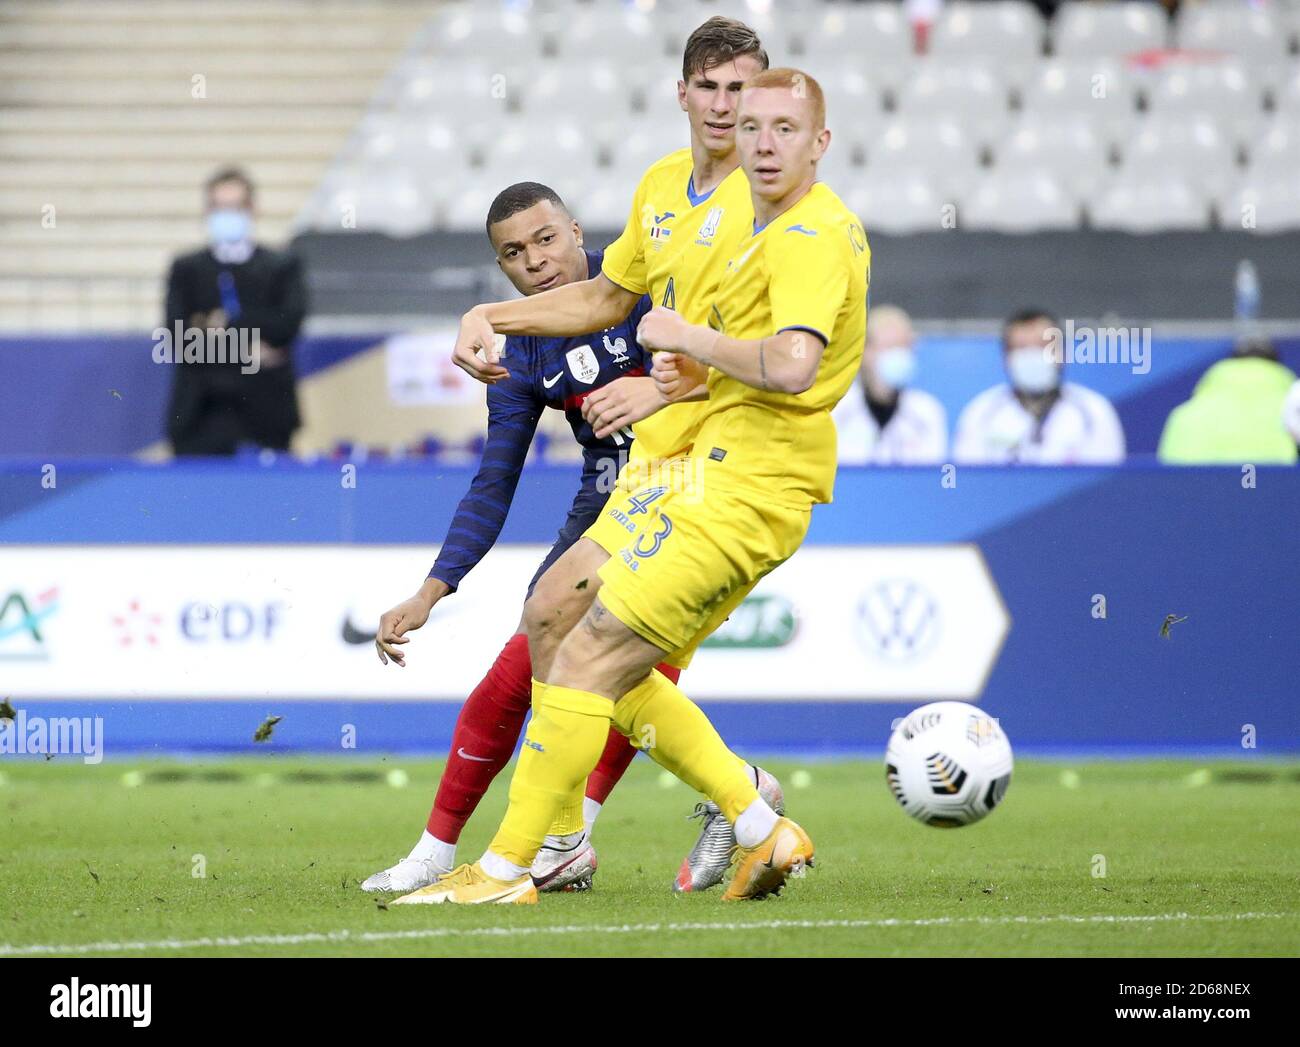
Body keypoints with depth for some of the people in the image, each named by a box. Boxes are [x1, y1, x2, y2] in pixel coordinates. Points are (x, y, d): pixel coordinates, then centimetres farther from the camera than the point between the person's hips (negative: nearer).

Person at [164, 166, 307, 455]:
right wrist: (244, 351, -10)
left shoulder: (283, 267, 10)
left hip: (265, 411, -1)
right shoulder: (186, 269, 12)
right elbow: (177, 332, -2)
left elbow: (289, 323, -6)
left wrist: (227, 324, -9)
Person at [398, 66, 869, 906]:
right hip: (726, 481, 11)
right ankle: (763, 832, 13)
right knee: (621, 676, 14)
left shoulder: (810, 236, -15)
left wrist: (691, 339, -15)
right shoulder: (782, 228, 18)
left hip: (740, 491, -11)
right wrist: (705, 377, 14)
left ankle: (504, 870, -8)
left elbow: (792, 365, -30)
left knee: (588, 657, -11)